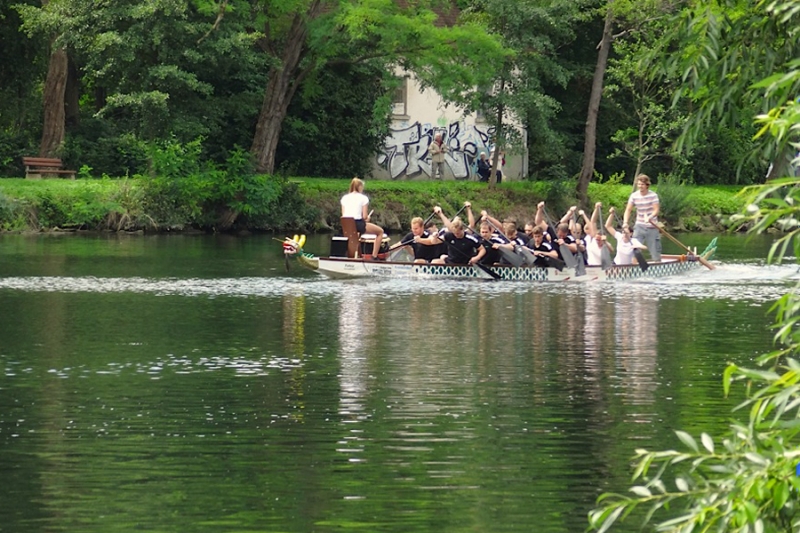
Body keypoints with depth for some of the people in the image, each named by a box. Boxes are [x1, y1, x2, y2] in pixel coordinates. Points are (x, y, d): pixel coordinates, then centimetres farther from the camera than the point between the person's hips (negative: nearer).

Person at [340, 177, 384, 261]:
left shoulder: (344, 198, 7)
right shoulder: (363, 198, -5)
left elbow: (343, 215, 8)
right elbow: (364, 216, -9)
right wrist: (367, 218, 16)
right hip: (359, 224, -6)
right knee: (380, 231, 17)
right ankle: (374, 256, 12)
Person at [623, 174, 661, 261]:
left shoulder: (653, 195, -9)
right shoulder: (634, 196, -2)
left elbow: (656, 210, -15)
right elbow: (628, 210, -5)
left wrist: (649, 218, -35)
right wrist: (625, 222, -21)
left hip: (652, 227, -2)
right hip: (639, 226, 2)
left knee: (655, 250, 3)